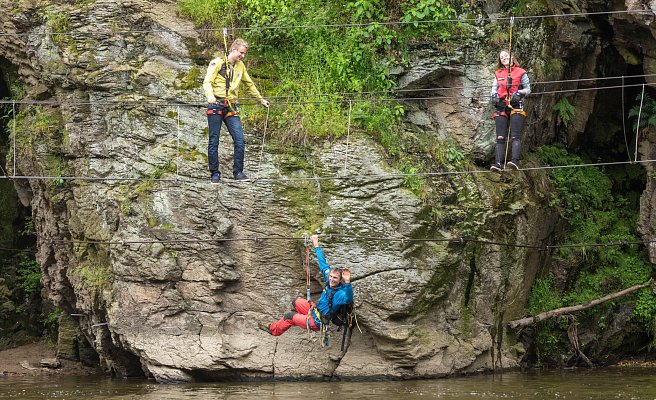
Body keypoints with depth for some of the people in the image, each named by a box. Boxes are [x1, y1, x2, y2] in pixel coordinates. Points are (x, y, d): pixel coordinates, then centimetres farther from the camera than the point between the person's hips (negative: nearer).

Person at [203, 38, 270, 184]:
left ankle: (238, 172, -1)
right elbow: (207, 82, -10)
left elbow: (249, 85, 31)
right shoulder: (217, 62, -1)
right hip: (216, 105, -4)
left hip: (231, 107, 4)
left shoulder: (240, 66, 17)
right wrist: (210, 95, -30)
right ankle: (215, 173, 6)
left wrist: (261, 100, 38)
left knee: (239, 139, -9)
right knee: (214, 141, -2)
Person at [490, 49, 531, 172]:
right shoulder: (498, 74, 18)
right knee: (500, 137, -5)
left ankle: (515, 161, -29)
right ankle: (498, 163, -12)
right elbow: (494, 88, 20)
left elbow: (528, 89, 7)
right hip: (501, 106, 4)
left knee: (516, 136, -16)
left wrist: (519, 92, -12)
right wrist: (494, 95, -3)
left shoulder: (520, 72, 7)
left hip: (516, 106, -4)